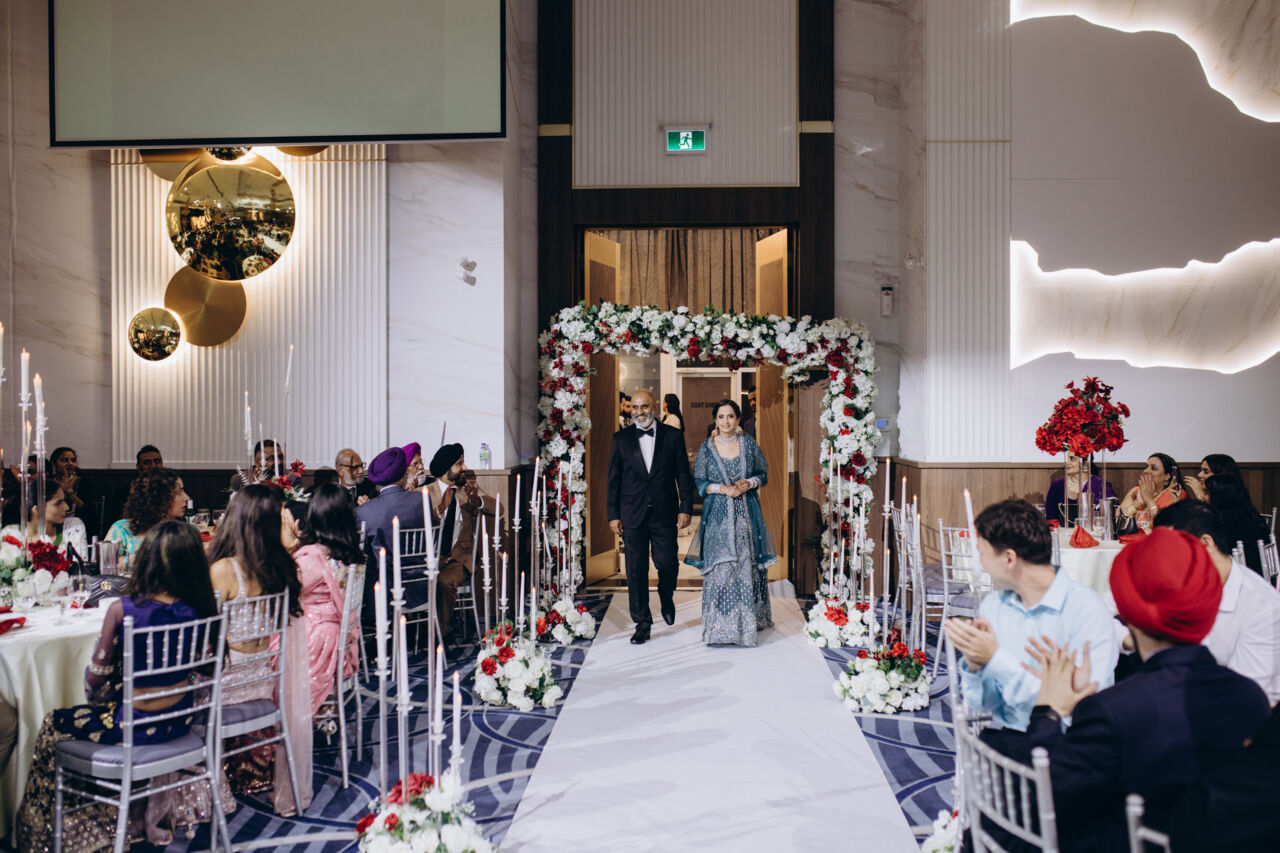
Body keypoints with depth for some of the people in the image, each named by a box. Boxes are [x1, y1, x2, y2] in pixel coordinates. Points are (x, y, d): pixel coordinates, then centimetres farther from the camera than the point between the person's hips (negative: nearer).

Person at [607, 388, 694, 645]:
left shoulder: (673, 436, 3)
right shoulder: (621, 438, 4)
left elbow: (683, 475, 4)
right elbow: (613, 479, 5)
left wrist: (686, 508, -4)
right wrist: (613, 515, 0)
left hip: (664, 515, 0)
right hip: (632, 515, 1)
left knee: (667, 563, 1)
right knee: (636, 570, 3)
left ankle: (667, 600, 34)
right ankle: (642, 624, 15)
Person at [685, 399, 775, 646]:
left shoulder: (749, 443, 5)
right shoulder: (707, 447, 2)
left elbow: (763, 473, 11)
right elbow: (698, 482, 2)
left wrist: (749, 483, -9)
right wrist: (722, 489, -12)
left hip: (747, 514, 2)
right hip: (718, 515, -1)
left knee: (749, 565, 4)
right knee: (720, 567, -7)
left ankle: (750, 619, 20)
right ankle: (721, 627, -1)